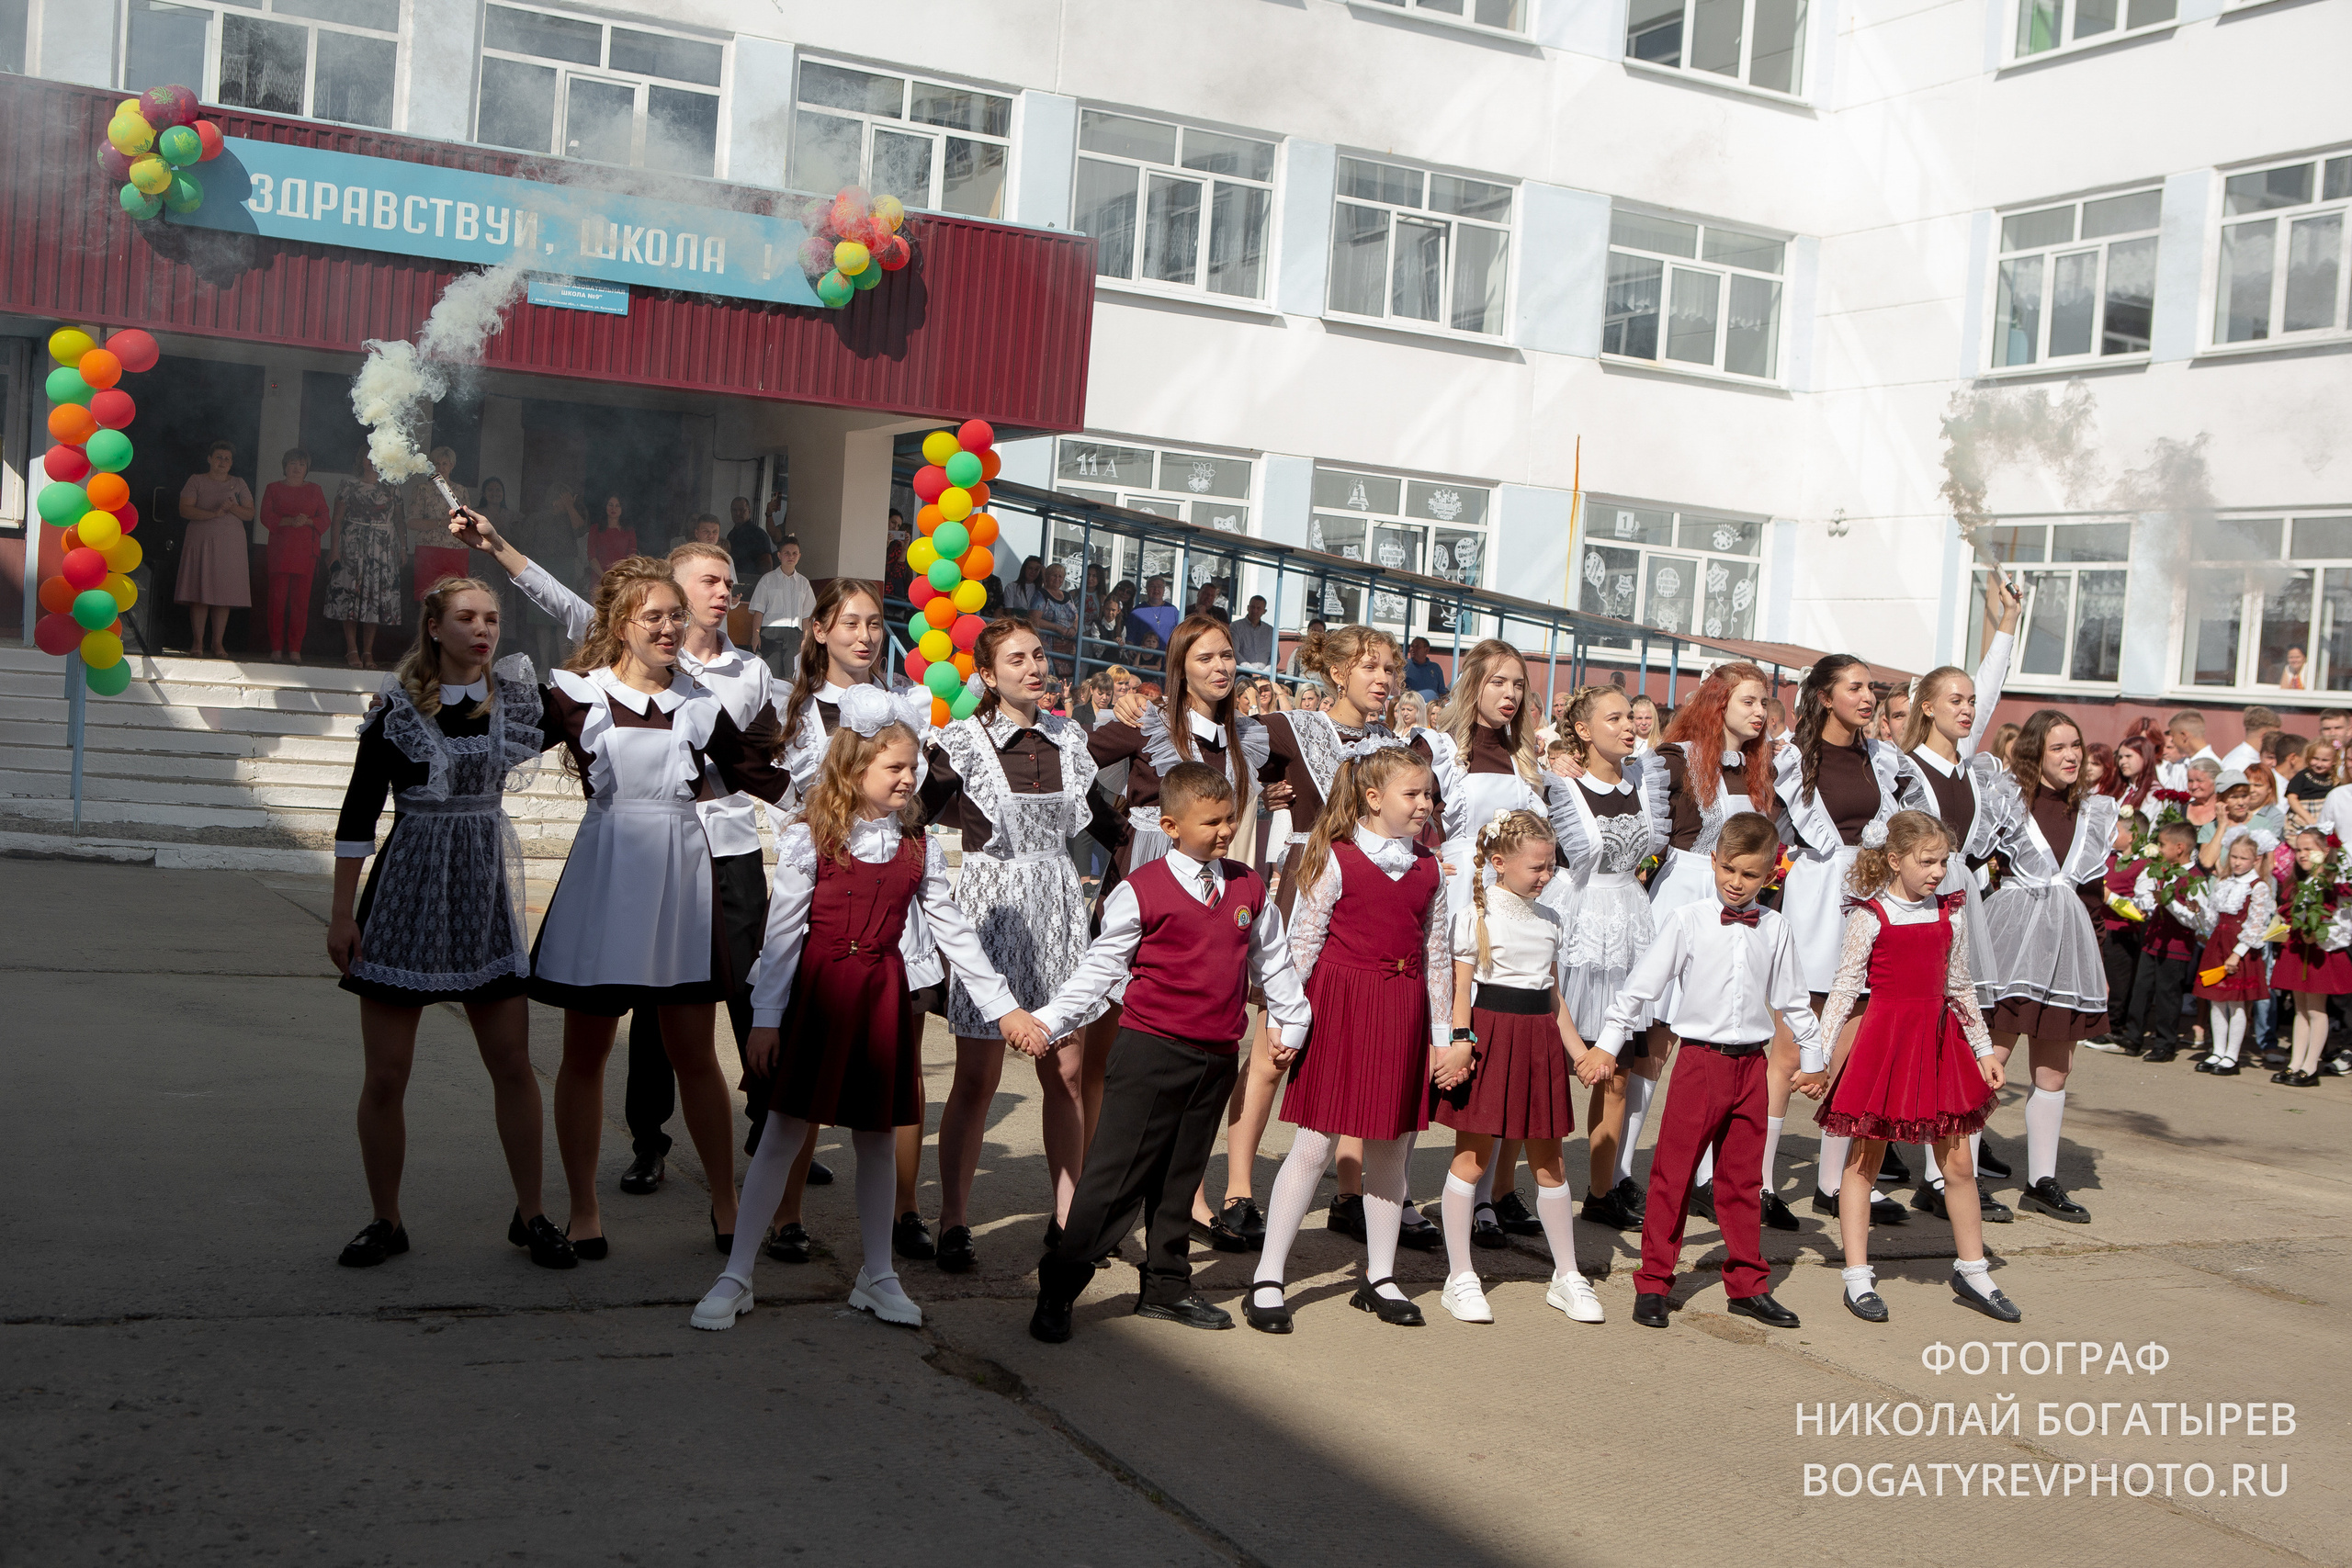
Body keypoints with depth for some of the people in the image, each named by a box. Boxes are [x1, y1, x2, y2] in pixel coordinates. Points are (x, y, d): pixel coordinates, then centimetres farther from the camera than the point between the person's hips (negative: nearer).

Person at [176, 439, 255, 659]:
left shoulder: (239, 484, 15)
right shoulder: (196, 481, 8)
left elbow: (250, 514, 7)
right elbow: (185, 510, -4)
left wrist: (232, 508, -12)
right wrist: (214, 513, -16)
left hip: (230, 544, 2)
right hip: (201, 542, -2)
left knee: (224, 593, -4)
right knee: (200, 592, -7)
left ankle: (218, 643, -1)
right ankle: (198, 642, -5)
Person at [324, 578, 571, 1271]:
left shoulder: (516, 696, 2)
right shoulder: (398, 710, -6)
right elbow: (358, 812, -3)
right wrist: (341, 913, -4)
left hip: (486, 895, 2)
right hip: (406, 892, -2)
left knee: (513, 1064, 2)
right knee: (385, 1077, 2)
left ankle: (530, 1214, 16)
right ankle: (385, 1221, 18)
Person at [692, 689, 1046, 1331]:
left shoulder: (918, 846, 5)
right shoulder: (810, 838, -6)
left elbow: (954, 931, 8)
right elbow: (782, 932, -6)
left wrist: (1003, 1006, 6)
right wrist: (766, 1017, -8)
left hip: (883, 994, 3)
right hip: (817, 990, -3)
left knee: (878, 1138, 10)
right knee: (783, 1133, 0)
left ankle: (877, 1277, 23)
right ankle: (736, 1277, 9)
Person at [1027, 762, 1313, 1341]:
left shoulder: (1249, 888, 8)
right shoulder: (1141, 891, -7)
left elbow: (1272, 960, 20)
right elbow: (1102, 966, -3)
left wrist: (1293, 1022, 28)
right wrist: (1049, 1020, -8)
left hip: (1218, 1056, 5)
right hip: (1150, 1049, -5)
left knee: (1180, 1176, 14)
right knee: (1116, 1172, -4)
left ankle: (1167, 1286, 26)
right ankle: (1058, 1287, 3)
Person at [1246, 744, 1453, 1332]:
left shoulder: (1429, 870, 9)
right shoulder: (1335, 860, -6)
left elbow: (1437, 955, 12)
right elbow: (1303, 944, -5)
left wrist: (1441, 1037, 11)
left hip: (1402, 1017, 5)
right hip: (1339, 1007, -5)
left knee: (1391, 1148, 10)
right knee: (1314, 1146, -3)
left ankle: (1379, 1277, 23)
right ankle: (1266, 1279, 5)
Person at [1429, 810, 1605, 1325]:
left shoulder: (1549, 919, 13)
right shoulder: (1476, 915, -5)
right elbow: (1460, 988, -8)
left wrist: (1578, 1049, 14)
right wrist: (1461, 1043, -20)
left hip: (1539, 1041, 6)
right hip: (1490, 1035, -5)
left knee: (1548, 1162, 11)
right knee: (1472, 1158, 0)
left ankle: (1566, 1276, 20)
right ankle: (1460, 1278, 9)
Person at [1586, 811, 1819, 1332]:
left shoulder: (1776, 929, 5)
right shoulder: (1686, 922, -3)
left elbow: (1793, 1001, 15)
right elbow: (1642, 985, -2)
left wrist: (1813, 1058, 17)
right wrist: (1606, 1044, -5)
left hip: (1751, 1064, 3)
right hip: (1699, 1059, -3)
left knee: (1743, 1178, 11)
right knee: (1672, 1175, 1)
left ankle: (1747, 1284, 21)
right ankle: (1652, 1284, 9)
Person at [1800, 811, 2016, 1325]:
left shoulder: (1950, 914, 6)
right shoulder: (1870, 916, -8)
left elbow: (1960, 987, 15)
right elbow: (1845, 988, -7)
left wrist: (1984, 1050, 16)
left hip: (1939, 1041, 5)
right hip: (1884, 1037, -4)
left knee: (1958, 1162, 9)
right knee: (1864, 1159, 3)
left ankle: (1972, 1272, 23)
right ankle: (1858, 1277, 10)